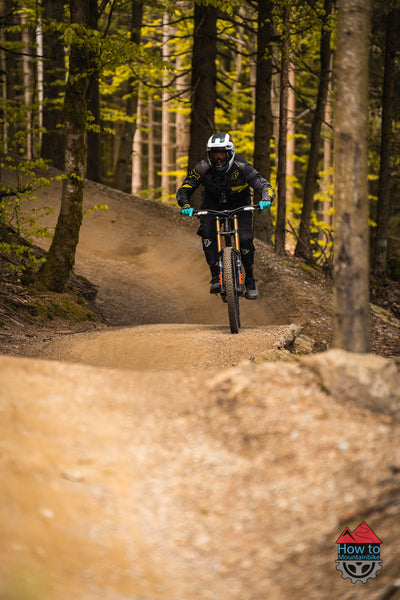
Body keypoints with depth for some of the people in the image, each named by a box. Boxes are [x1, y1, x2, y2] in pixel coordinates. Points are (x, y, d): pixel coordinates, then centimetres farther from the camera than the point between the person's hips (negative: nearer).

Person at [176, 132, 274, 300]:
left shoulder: (241, 167, -30)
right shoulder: (203, 168, -26)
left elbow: (264, 185, -29)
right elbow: (183, 190, -21)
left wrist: (266, 199, -52)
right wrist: (186, 206, -43)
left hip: (239, 202, -1)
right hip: (213, 201, 1)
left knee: (245, 239, -19)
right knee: (207, 232, -27)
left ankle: (250, 279, 3)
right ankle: (215, 275, -20)